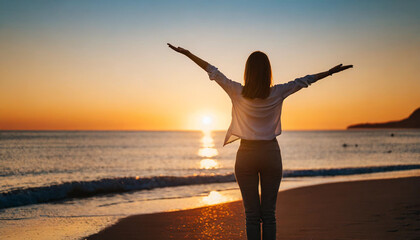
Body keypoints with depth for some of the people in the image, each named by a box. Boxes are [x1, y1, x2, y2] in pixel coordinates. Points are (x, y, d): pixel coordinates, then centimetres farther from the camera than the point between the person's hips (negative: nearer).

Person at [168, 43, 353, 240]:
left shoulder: (237, 92, -8)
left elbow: (213, 71, -3)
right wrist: (331, 72, 15)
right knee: (269, 212, 6)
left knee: (251, 213, 4)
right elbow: (304, 81, 4)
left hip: (246, 154, 0)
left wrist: (187, 53, 5)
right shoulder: (277, 94, -6)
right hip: (271, 153, 1)